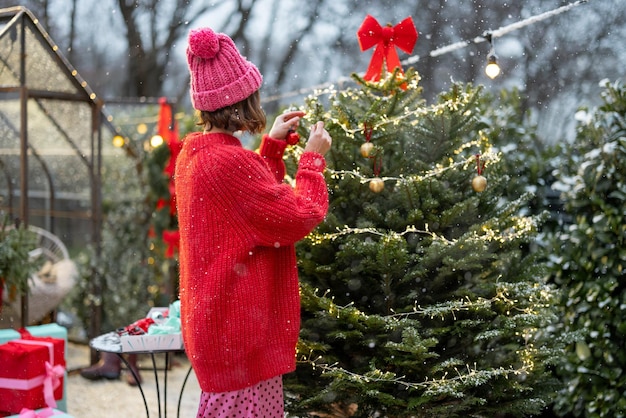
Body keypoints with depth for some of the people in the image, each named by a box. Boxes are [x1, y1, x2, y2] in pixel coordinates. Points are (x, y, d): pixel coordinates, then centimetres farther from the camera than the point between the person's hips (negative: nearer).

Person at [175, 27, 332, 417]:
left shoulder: (194, 154, 8)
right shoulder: (230, 162, -23)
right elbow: (302, 218, -17)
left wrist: (273, 145, 19)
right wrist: (313, 158, -4)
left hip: (216, 323, 10)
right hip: (241, 332, -10)